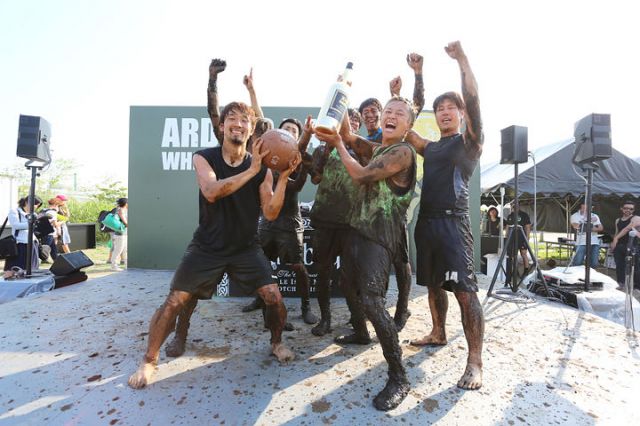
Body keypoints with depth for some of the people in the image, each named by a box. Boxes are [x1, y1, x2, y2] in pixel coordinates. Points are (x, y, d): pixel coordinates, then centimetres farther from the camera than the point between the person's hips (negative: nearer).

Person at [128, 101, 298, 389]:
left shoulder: (262, 167, -4)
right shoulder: (204, 158, -6)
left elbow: (270, 213, -10)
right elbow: (211, 191, -27)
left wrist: (283, 178, -20)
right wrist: (250, 171, -29)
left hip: (246, 248, 1)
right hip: (207, 247, -1)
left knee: (274, 297, -7)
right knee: (175, 302, -3)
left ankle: (276, 342, 23)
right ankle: (149, 360, 22)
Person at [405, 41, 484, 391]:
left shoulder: (469, 141, 5)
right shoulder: (430, 147, 21)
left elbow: (473, 98, -8)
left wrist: (461, 57, -8)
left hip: (453, 222, -7)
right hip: (426, 221, 7)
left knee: (464, 290, -10)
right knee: (433, 283, 15)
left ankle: (475, 362, -5)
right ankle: (438, 333, 32)